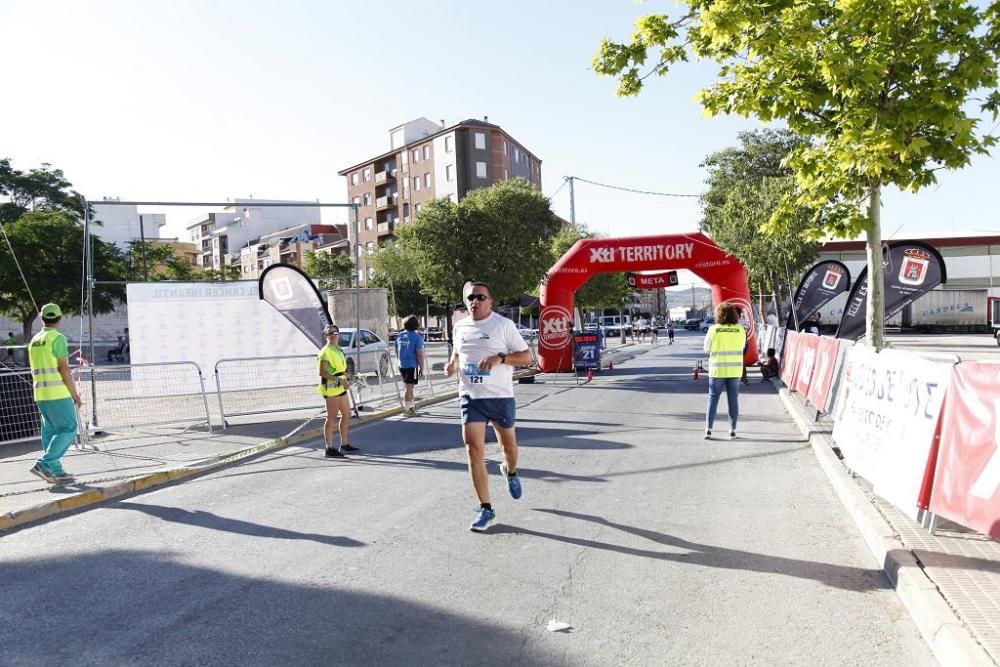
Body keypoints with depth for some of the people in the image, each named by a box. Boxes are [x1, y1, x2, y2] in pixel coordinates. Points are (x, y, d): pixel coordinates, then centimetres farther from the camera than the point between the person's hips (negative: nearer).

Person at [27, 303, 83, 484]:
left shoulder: (34, 341, 14)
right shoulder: (58, 338, -10)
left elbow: (36, 371, 18)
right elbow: (64, 368, -15)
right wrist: (75, 394, -10)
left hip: (40, 394, 8)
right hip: (58, 393, -8)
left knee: (51, 431, 10)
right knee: (68, 430, -4)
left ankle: (55, 471, 11)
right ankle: (44, 464, -13)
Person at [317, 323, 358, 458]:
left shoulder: (338, 350, 16)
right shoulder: (325, 351, -13)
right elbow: (322, 372, -21)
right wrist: (339, 379, -25)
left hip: (341, 387, 10)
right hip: (331, 388, -10)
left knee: (347, 414, 15)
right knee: (331, 418, -6)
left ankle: (344, 444, 26)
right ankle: (329, 449, -1)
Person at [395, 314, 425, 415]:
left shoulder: (399, 336, 6)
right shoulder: (417, 337, -13)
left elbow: (397, 351, 16)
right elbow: (420, 354, -15)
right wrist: (421, 368, -8)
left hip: (401, 365, 6)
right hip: (412, 365, -6)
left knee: (408, 386, 18)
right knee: (408, 387, 0)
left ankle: (410, 406, 29)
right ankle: (407, 409, 5)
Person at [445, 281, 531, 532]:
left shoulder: (504, 325, -5)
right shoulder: (459, 327, 8)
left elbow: (526, 356, -5)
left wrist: (499, 358, -21)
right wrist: (452, 364, 2)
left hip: (500, 396, -2)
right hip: (470, 397, 2)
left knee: (508, 445, 14)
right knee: (474, 449, -8)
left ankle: (510, 472, 51)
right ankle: (485, 509, 2)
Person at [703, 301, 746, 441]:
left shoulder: (713, 329, -9)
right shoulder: (740, 330, -3)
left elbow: (707, 348, 0)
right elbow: (742, 347, 9)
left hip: (717, 370, -1)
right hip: (735, 370, 1)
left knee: (713, 399, 7)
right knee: (733, 400, 9)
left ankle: (708, 429, 4)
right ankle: (732, 430, 11)